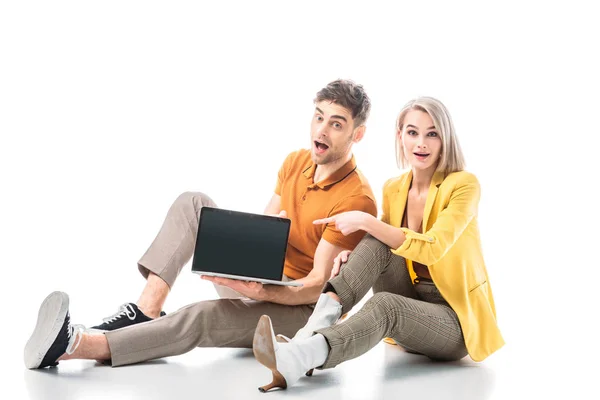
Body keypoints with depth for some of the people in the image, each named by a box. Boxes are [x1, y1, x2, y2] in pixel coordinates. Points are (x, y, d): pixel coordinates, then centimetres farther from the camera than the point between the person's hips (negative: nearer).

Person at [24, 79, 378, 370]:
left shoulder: (357, 199, -20)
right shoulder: (295, 163, 5)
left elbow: (318, 286, -23)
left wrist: (257, 291, -40)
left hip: (301, 306, -8)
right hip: (262, 279, 8)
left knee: (206, 316, -36)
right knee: (193, 203, -6)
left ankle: (79, 346, -47)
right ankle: (146, 311, -24)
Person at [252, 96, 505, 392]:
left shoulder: (463, 185, -11)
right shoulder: (394, 189, 7)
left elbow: (432, 249, -25)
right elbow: (382, 248, 9)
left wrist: (365, 221, -26)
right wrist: (354, 257, -14)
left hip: (456, 319, -5)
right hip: (410, 300, 5)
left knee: (384, 304, -37)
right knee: (377, 241, -22)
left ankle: (296, 359, -57)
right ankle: (314, 331, -38)